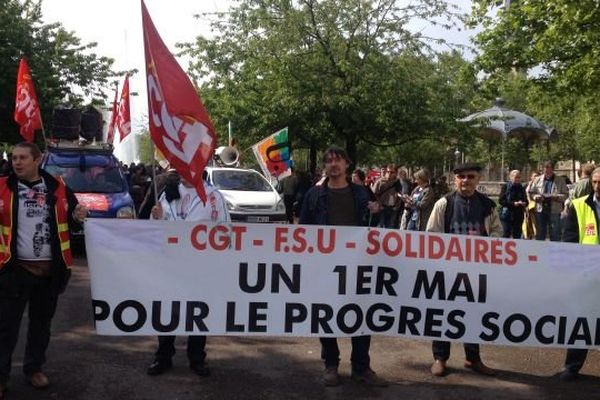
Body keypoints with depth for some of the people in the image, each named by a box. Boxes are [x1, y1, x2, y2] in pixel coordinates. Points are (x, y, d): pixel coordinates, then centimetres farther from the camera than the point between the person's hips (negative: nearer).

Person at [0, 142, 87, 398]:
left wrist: (78, 216, -8)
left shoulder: (57, 188, 5)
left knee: (41, 321, 15)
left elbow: (70, 220, 13)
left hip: (50, 268, 3)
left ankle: (34, 368, 31)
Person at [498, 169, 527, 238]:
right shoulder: (505, 186, -1)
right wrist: (513, 203, -16)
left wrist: (523, 203, -8)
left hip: (519, 216, 4)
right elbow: (501, 201, -8)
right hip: (507, 215, -4)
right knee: (506, 235, -5)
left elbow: (526, 201, 16)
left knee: (517, 236, 5)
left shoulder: (521, 188, 12)